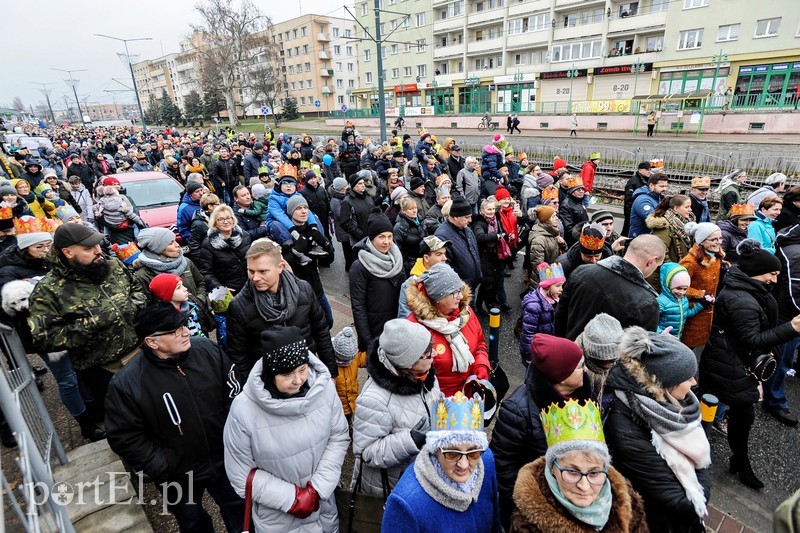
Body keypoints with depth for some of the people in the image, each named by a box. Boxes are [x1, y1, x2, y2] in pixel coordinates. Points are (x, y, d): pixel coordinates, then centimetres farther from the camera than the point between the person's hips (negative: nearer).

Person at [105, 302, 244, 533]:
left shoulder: (207, 349, -17)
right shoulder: (126, 383, -24)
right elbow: (124, 438, -14)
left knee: (240, 512, 25)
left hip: (225, 461, 2)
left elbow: (233, 393, -5)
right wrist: (162, 468, -15)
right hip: (178, 476, -1)